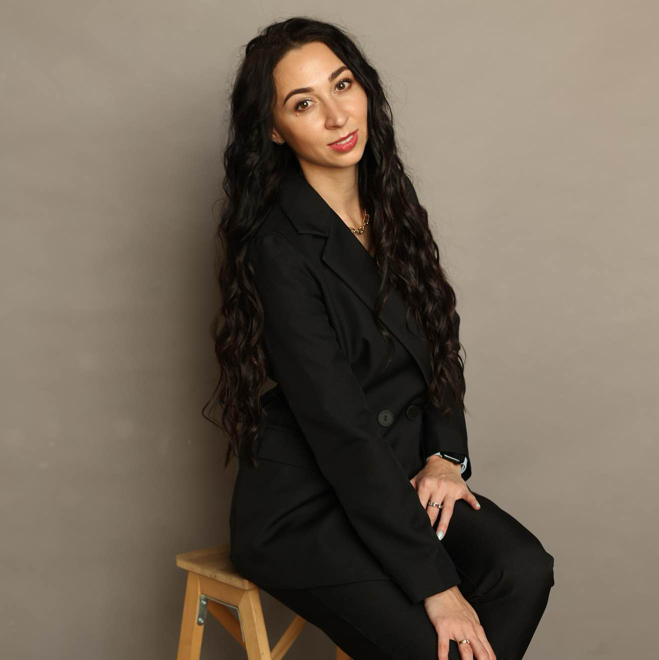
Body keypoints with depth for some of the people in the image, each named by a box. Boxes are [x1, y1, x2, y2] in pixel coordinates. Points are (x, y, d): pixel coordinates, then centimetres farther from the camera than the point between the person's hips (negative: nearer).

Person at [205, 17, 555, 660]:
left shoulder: (389, 202, 4)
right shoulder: (279, 246, -19)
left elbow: (439, 341, 13)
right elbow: (339, 428, -22)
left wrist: (446, 453, -5)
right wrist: (435, 585, -21)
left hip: (396, 479, 6)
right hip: (303, 505, -6)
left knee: (523, 570, -17)